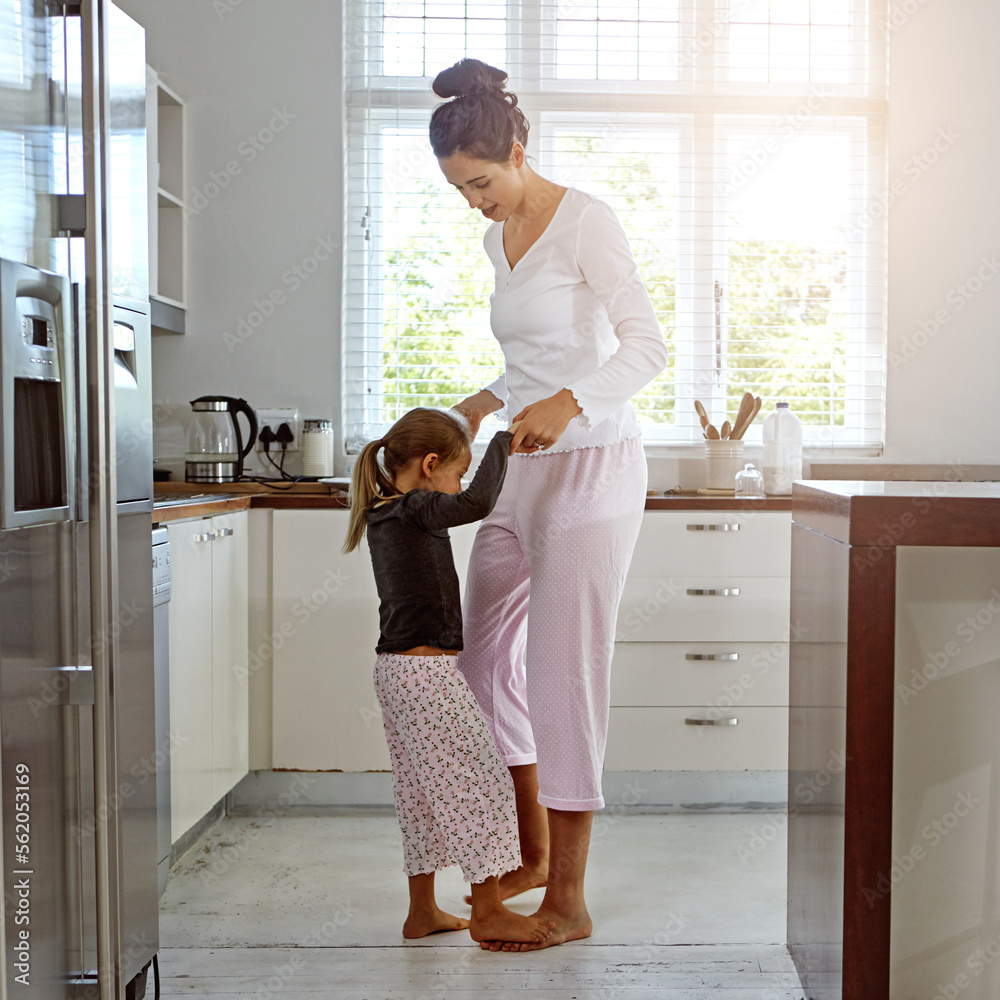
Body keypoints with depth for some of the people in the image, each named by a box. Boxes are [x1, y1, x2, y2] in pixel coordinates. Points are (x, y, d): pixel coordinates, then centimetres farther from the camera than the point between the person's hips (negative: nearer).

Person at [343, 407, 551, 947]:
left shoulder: (384, 514, 11)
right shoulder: (415, 511, -17)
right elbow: (477, 502, -32)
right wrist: (503, 442, -22)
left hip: (395, 668, 10)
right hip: (429, 671, -10)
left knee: (422, 790, 16)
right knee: (479, 779, -1)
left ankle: (423, 910, 24)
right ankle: (488, 912, 6)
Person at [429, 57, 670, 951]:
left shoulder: (584, 220, -10)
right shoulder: (499, 236, 14)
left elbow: (647, 346, -18)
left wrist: (566, 403, -33)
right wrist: (492, 398, 8)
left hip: (592, 467, -9)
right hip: (523, 471, 9)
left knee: (564, 675, -6)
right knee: (487, 658, 13)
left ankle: (568, 900, 5)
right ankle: (533, 853, 29)